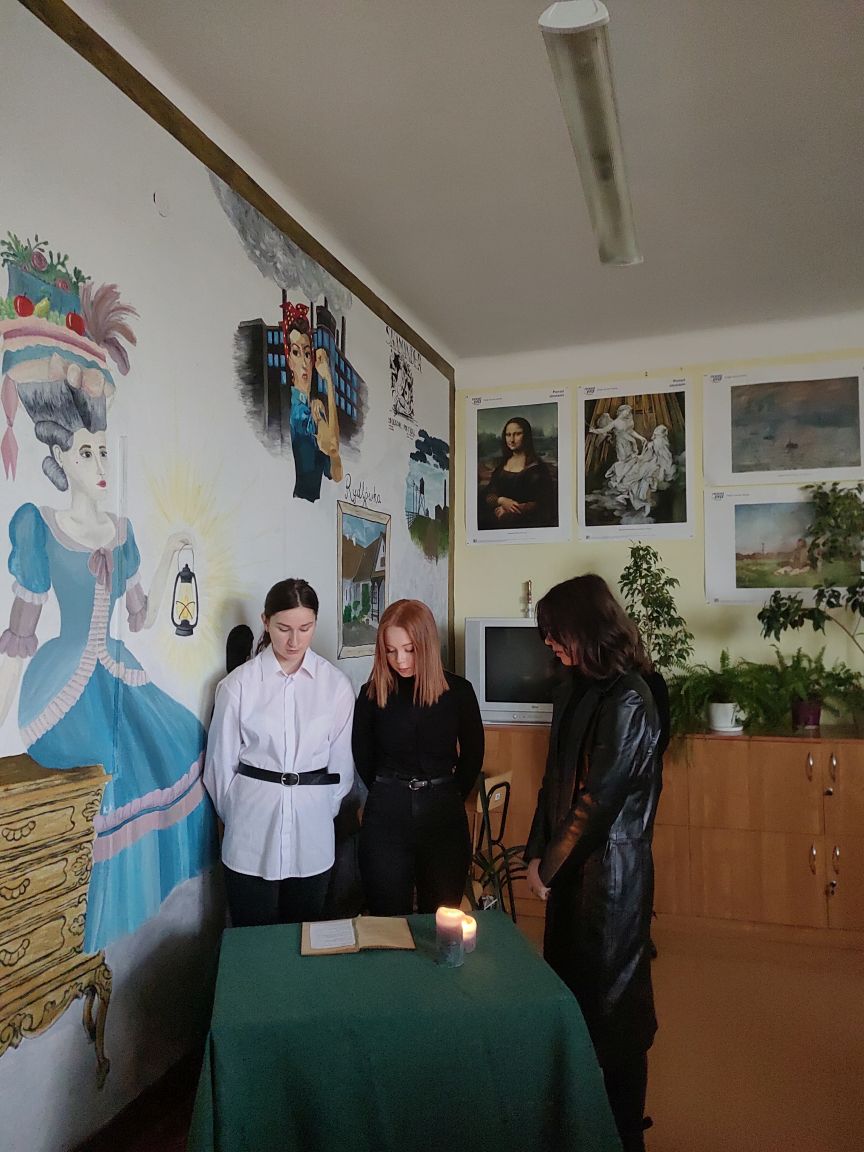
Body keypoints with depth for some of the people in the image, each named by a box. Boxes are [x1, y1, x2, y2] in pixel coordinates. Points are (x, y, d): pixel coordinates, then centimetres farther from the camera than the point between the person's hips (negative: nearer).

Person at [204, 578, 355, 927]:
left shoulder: (336, 684, -5)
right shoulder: (239, 684, -8)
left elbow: (342, 761, 4)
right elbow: (221, 761, 1)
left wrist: (321, 812, 9)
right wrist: (237, 816, 8)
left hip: (312, 835, 1)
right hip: (252, 834, -1)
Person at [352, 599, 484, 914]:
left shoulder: (458, 691, -5)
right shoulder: (372, 693, -4)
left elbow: (472, 754, 7)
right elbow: (363, 757, 8)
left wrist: (449, 796, 10)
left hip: (443, 815, 0)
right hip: (386, 817, 0)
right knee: (388, 921, 11)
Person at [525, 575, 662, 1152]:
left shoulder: (628, 700, -20)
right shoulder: (577, 691, 5)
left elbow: (599, 798, -20)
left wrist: (549, 866, -10)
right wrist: (538, 853, 1)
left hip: (610, 871, -8)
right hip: (571, 865, 8)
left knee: (611, 997, 9)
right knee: (568, 984, 19)